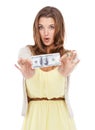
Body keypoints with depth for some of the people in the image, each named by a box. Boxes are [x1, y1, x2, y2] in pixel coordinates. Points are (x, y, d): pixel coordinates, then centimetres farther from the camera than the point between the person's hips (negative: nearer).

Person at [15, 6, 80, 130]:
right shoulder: (26, 52, -2)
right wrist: (28, 74, -47)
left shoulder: (68, 56, -1)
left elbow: (63, 72, -24)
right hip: (34, 116, 0)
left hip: (60, 115, 0)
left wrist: (65, 72, -48)